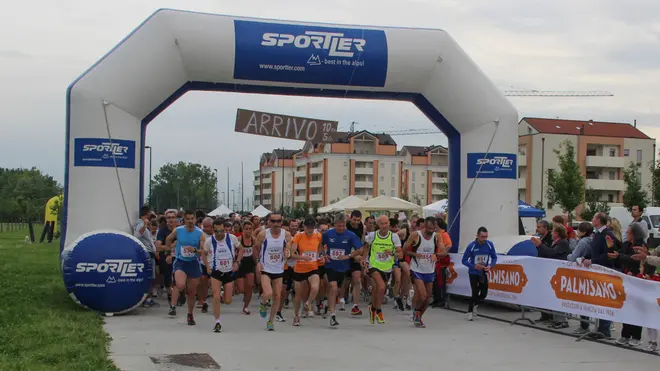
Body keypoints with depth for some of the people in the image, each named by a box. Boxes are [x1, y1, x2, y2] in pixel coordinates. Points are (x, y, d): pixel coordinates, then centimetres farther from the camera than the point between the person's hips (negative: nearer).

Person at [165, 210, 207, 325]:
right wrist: (172, 249, 14)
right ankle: (173, 305, -7)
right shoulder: (178, 231, -5)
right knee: (180, 285, -28)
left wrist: (194, 250, -27)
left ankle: (190, 315, 28)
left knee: (192, 291, 10)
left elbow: (204, 251, -11)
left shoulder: (200, 233, -7)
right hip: (180, 262, -1)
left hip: (194, 263, 1)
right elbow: (168, 240, 16)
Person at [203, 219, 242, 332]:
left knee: (227, 301, 2)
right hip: (216, 272, -1)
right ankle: (217, 322, 1)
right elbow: (205, 254, 8)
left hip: (229, 272, 1)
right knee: (216, 297, -15)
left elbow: (240, 249, 4)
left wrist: (237, 262, -8)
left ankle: (223, 294, 40)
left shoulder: (232, 238, -12)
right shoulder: (209, 241, -11)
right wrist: (207, 267, -6)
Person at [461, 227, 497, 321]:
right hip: (473, 273, -3)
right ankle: (470, 312, 15)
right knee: (475, 293, -9)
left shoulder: (490, 244, -10)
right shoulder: (471, 246, -18)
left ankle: (475, 305, 33)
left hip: (484, 273, 3)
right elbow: (464, 260, -12)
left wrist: (490, 266, -17)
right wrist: (474, 266, -26)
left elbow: (494, 257, 2)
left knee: (484, 294, -1)